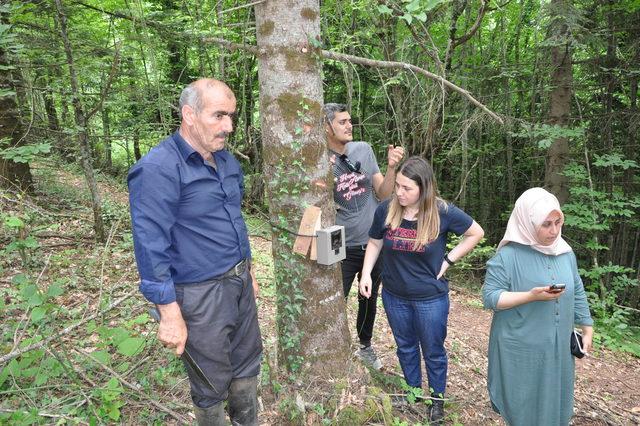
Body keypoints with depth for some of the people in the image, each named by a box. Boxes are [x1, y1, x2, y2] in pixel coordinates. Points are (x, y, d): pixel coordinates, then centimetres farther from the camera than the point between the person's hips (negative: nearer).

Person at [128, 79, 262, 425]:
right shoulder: (158, 169, -20)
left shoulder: (227, 160, 5)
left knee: (247, 367, 23)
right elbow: (151, 247, -21)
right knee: (212, 384, 13)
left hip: (240, 282, 8)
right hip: (201, 294, -7)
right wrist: (170, 314, -19)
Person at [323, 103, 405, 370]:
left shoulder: (364, 150, -2)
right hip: (343, 248, -4)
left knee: (369, 299, 21)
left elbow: (383, 193, 2)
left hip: (374, 242, 4)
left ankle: (365, 346, 45)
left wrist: (391, 167, -16)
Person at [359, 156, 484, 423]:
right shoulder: (386, 210, -14)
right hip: (394, 296, 3)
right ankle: (412, 390, 48)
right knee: (405, 347, 23)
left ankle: (437, 398, 43)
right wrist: (366, 273, -8)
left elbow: (476, 233, -5)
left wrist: (448, 260, -10)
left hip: (431, 298, -2)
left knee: (433, 351, 17)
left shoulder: (442, 212, -19)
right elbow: (375, 243, 2)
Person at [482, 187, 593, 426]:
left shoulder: (565, 252, 2)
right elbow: (490, 298, -18)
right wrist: (531, 296, -27)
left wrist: (587, 329, 14)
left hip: (558, 346, 6)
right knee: (524, 407, 10)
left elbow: (577, 293, 13)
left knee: (555, 402, 19)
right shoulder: (508, 256, -17)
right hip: (521, 349, -5)